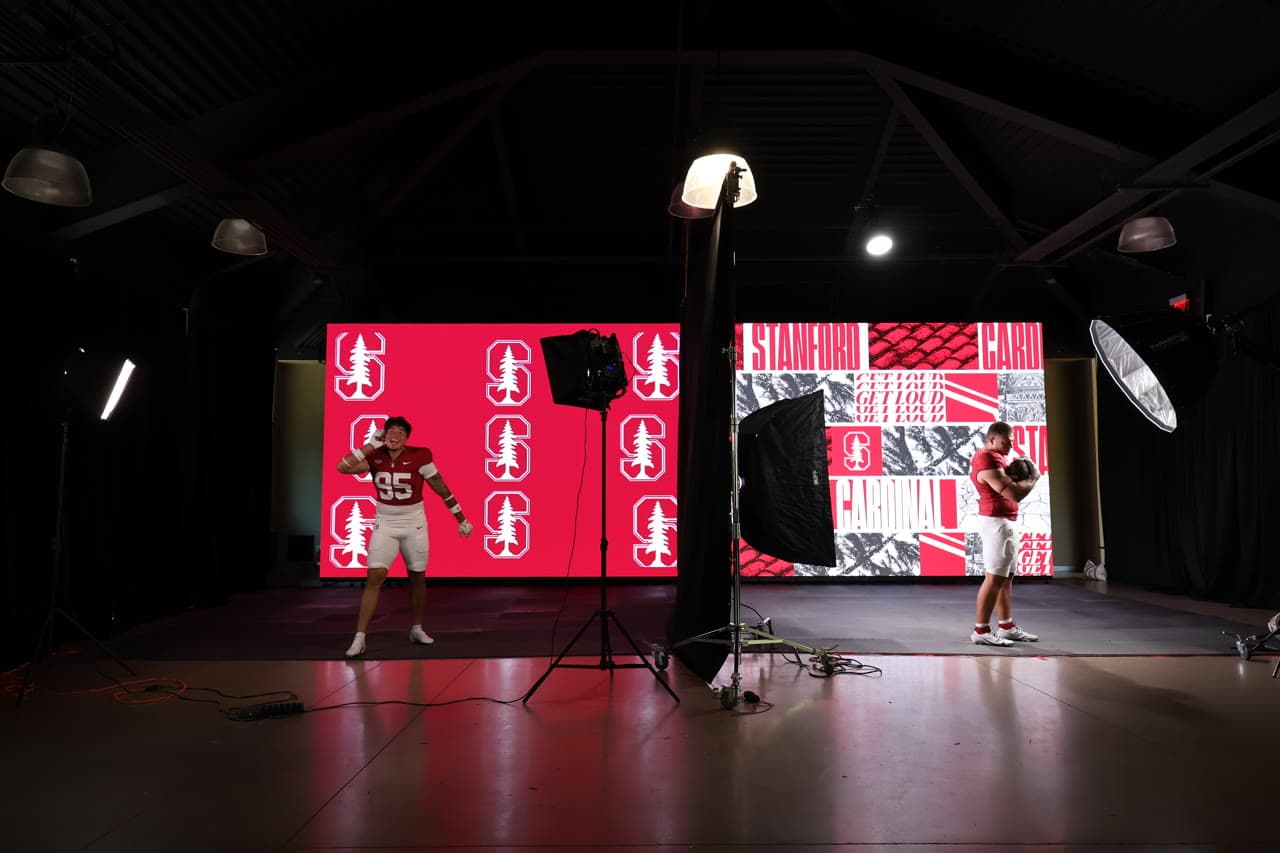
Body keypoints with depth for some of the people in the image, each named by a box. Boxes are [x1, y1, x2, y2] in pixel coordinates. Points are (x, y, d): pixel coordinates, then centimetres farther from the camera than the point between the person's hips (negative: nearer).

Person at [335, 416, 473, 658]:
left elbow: (442, 490, -6)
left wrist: (461, 519, -2)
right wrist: (371, 444, -17)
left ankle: (416, 629, 31)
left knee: (417, 577, 11)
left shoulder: (419, 457, -13)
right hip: (385, 525, 0)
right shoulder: (375, 457, -6)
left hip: (414, 525, 0)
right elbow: (342, 467, -19)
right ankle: (359, 638, -6)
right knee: (374, 577, -10)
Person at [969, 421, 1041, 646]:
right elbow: (1014, 494, -23)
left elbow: (1008, 484, 22)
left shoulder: (994, 456, 13)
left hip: (1006, 522, 11)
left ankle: (1006, 626, 18)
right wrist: (1033, 477, -7)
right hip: (996, 522, -11)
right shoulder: (988, 462, -20)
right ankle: (981, 631, -6)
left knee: (1007, 576, 12)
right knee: (995, 577, -9)